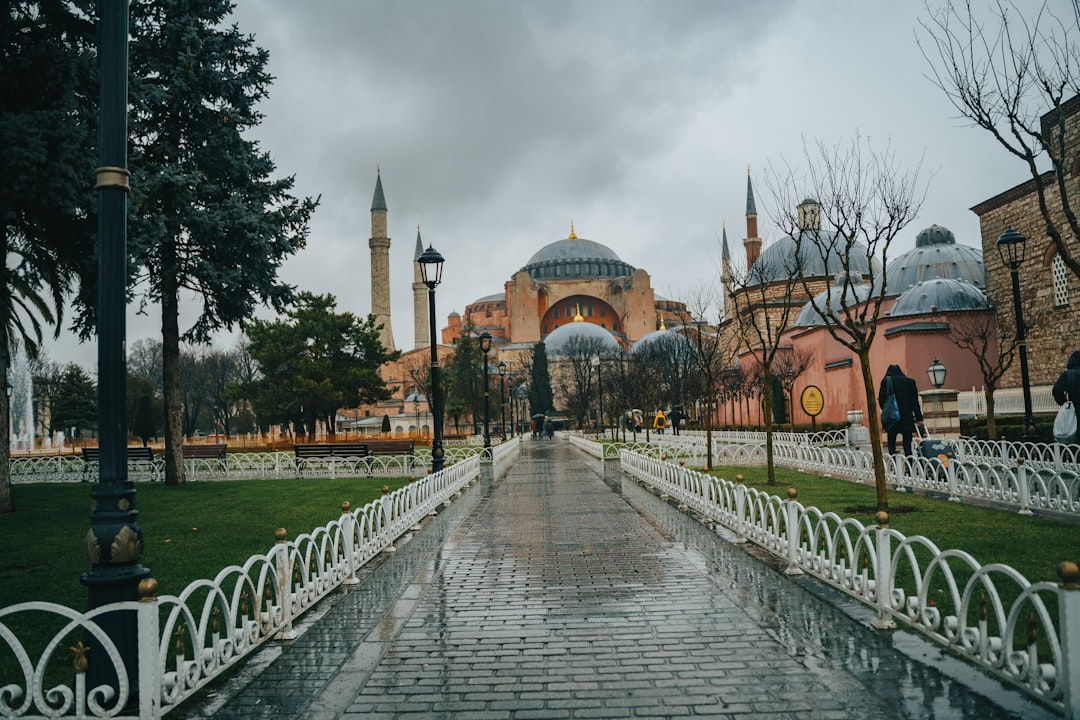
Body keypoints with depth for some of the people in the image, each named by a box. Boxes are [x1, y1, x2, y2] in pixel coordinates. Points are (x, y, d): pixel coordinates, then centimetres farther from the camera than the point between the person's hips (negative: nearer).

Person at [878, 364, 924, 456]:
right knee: (907, 444, 5)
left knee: (891, 444, 6)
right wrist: (919, 418, 3)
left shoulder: (886, 381, 0)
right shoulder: (910, 382, 6)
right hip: (907, 417, 2)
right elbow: (915, 401, 4)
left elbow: (881, 400, -3)